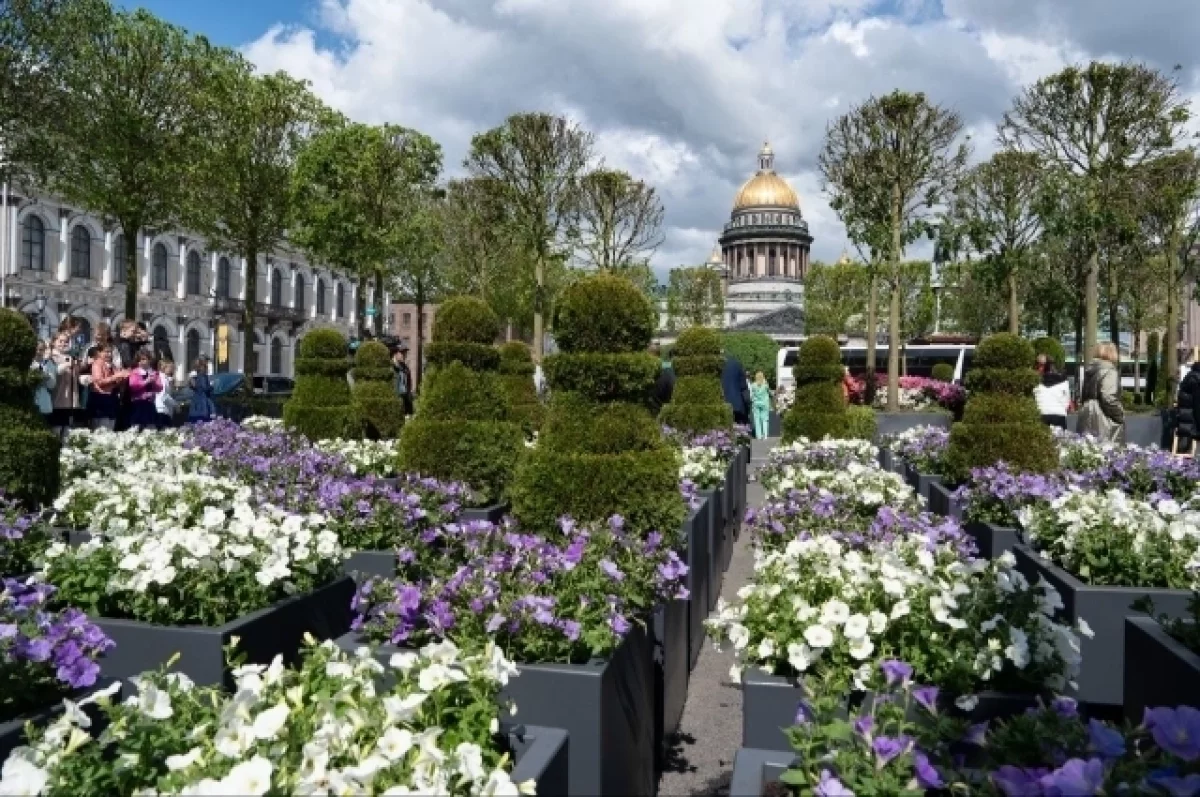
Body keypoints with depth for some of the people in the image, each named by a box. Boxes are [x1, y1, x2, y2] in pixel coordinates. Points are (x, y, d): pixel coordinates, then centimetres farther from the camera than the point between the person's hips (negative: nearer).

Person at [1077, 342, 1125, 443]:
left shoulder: (1090, 370, 14)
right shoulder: (1108, 371, -10)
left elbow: (1082, 396, 16)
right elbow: (1109, 398, -17)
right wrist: (1120, 416, -7)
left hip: (1087, 416, 8)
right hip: (1102, 420, -8)